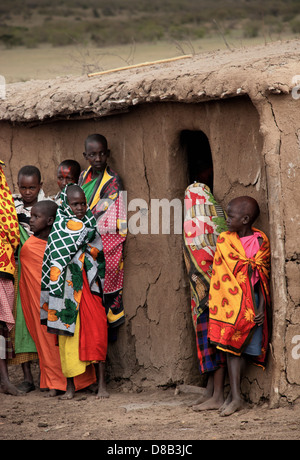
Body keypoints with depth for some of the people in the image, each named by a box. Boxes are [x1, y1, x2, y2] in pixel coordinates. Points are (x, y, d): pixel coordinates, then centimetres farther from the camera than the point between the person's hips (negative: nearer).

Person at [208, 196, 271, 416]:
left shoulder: (261, 241, 1)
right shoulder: (224, 240, 3)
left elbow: (263, 276, 1)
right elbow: (222, 276, 5)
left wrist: (261, 306, -7)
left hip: (252, 301, 0)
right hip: (230, 300, 1)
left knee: (242, 346, 0)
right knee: (233, 347, -6)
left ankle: (235, 394, 9)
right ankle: (236, 396, -10)